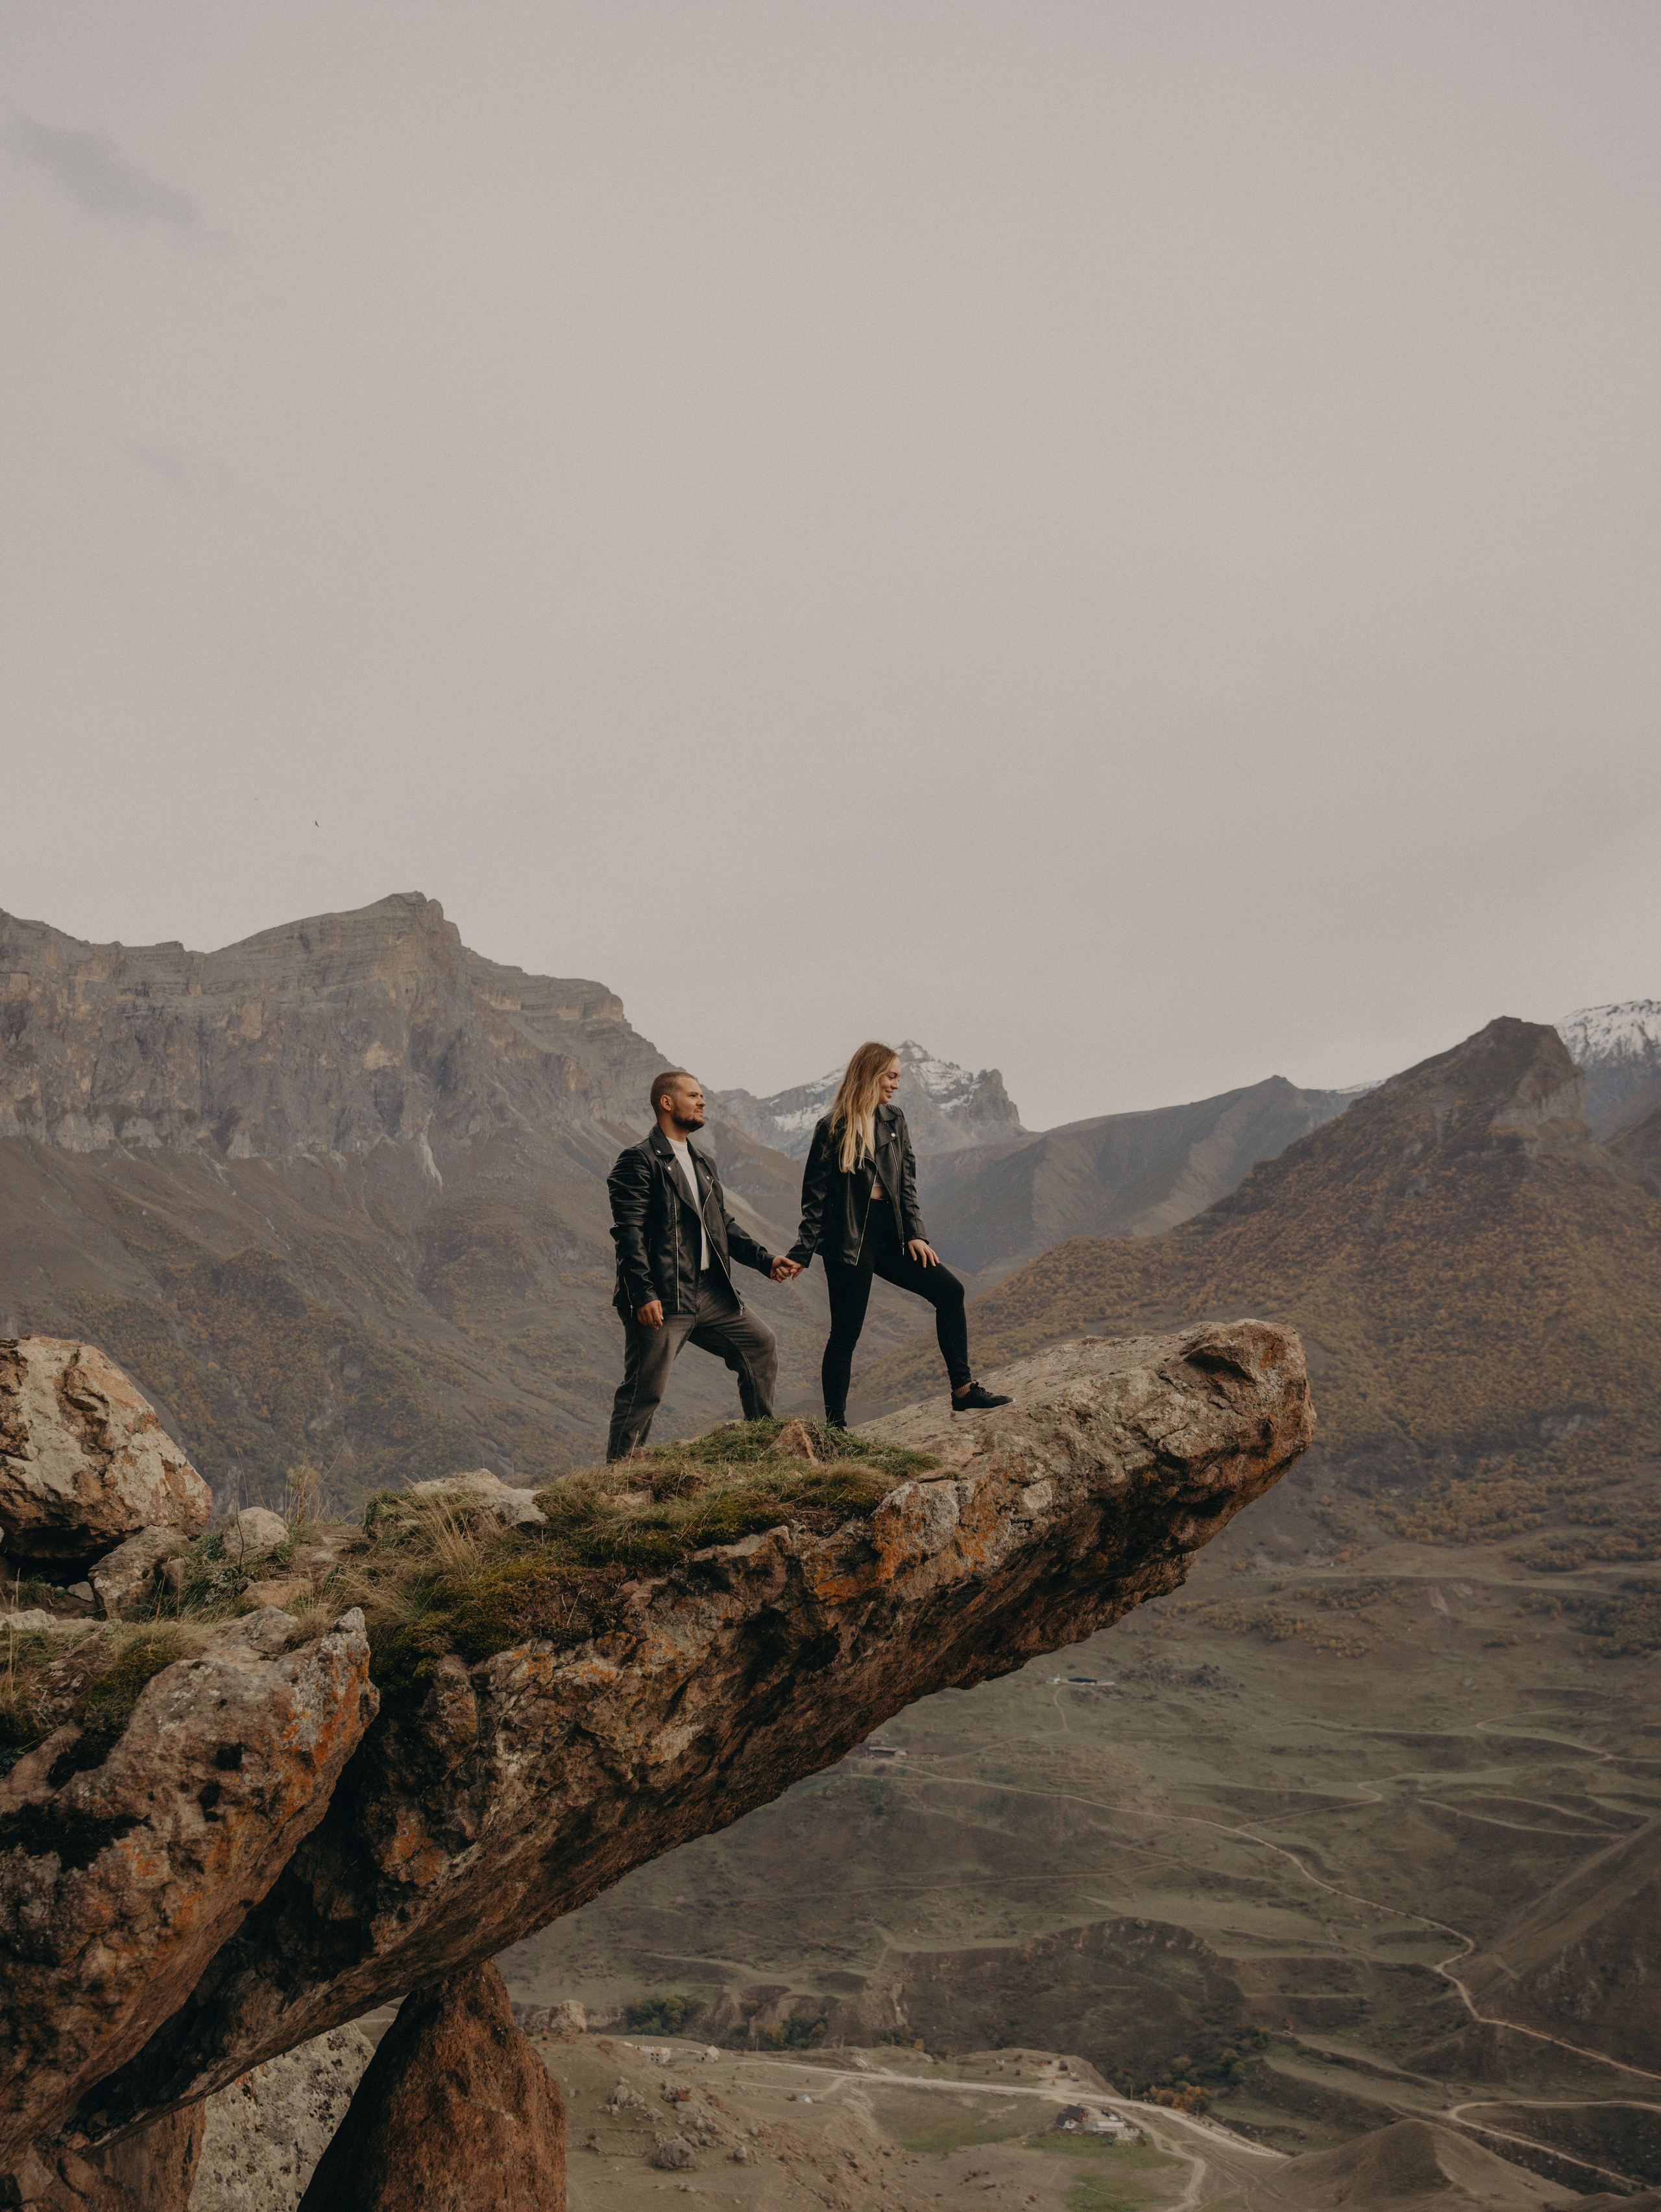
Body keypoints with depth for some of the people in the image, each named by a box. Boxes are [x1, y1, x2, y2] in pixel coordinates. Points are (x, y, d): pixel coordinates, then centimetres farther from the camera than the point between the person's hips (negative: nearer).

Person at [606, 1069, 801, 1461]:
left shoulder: (702, 1163, 20)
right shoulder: (639, 1161, -8)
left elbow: (724, 1225, 22)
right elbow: (628, 1233, -16)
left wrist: (767, 1261, 9)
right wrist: (643, 1295, -23)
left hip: (708, 1293, 8)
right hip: (661, 1299, -8)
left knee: (760, 1344, 11)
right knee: (644, 1390, -6)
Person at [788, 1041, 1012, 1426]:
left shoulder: (894, 1120, 9)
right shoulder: (833, 1129, -7)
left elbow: (906, 1182, 11)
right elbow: (815, 1197, -7)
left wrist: (915, 1235, -1)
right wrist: (800, 1255, -13)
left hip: (889, 1233, 6)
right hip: (849, 1239, -6)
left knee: (949, 1291, -2)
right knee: (845, 1334, -2)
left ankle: (963, 1392, 5)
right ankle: (835, 1428, 7)